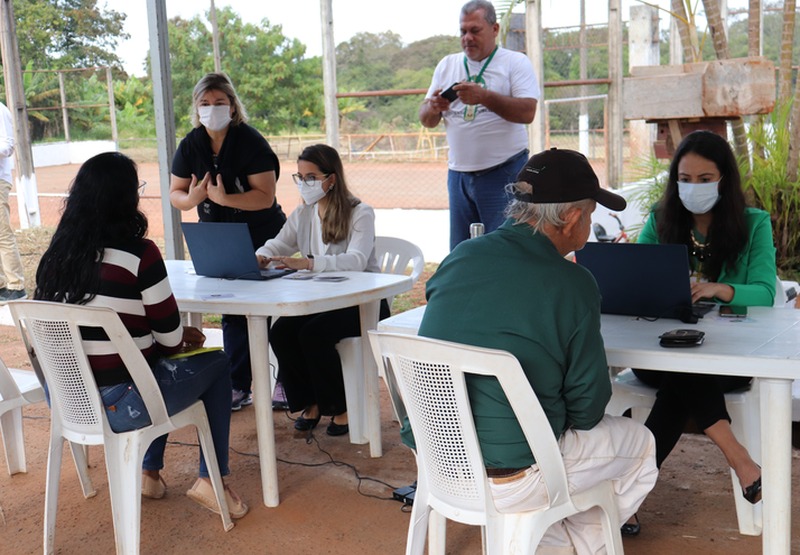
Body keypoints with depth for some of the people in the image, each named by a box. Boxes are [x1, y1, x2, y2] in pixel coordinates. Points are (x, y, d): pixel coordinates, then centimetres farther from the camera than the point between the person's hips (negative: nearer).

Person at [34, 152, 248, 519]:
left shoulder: (56, 254, 2)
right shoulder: (139, 254, -16)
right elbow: (170, 336, -9)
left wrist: (176, 338, 19)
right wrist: (184, 339, 16)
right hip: (117, 405, -7)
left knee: (160, 363, 32)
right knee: (216, 364, 18)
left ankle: (150, 472, 33)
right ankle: (209, 480, 20)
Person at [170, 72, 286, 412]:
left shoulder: (250, 142, -16)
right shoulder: (191, 146, -1)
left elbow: (265, 196, -23)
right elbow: (175, 194, 2)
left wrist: (224, 198, -33)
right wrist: (192, 198, -20)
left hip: (262, 240, -5)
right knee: (232, 314, 12)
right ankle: (239, 387, 21)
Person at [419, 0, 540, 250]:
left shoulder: (515, 62, 0)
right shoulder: (447, 65, 13)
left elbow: (527, 112, -13)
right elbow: (426, 120, 11)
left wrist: (484, 96, -24)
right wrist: (433, 108, -12)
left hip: (504, 173, -4)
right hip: (459, 173, 5)